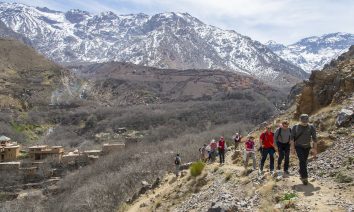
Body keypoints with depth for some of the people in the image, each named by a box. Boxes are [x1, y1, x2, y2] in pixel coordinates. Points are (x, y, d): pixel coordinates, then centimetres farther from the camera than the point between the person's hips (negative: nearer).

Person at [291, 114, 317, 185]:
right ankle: (304, 177, -17)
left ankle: (302, 174, 33)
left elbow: (314, 138, -2)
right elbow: (292, 137, -4)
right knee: (302, 160, -17)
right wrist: (293, 147, -13)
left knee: (304, 162, 12)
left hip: (307, 147, 2)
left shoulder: (311, 127, -4)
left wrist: (315, 149, -6)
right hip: (298, 146, -2)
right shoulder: (295, 127, -5)